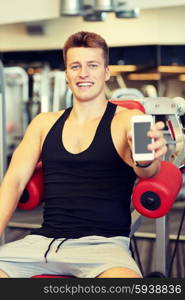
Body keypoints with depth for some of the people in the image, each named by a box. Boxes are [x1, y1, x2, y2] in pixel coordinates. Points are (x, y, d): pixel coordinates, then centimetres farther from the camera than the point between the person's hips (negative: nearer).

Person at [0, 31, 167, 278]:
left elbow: (143, 170, -16)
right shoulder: (44, 123, 16)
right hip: (44, 239, 5)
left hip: (103, 243, -4)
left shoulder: (127, 120, 3)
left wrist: (146, 161, -41)